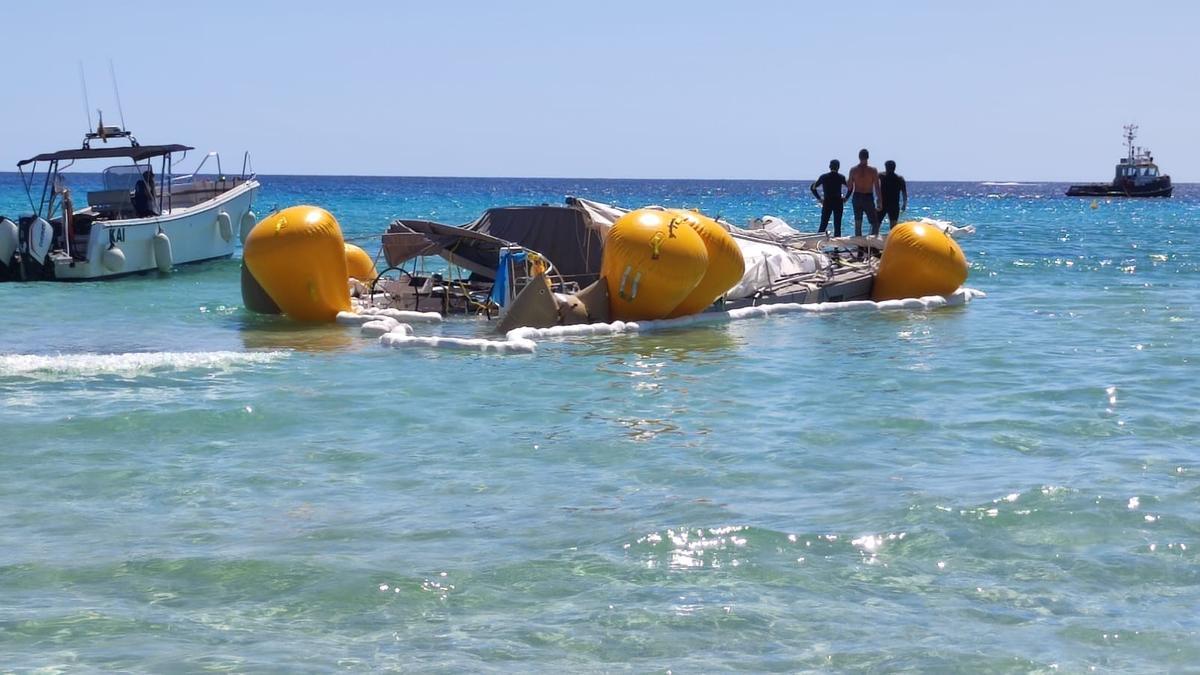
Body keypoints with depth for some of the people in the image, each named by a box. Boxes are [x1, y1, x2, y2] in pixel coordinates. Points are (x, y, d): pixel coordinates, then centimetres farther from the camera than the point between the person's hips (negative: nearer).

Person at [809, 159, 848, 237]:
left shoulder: (823, 177, 1)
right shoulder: (841, 177, -3)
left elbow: (812, 187, 4)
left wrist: (819, 198, 7)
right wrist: (845, 198, 1)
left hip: (827, 203, 1)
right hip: (838, 203, -1)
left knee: (823, 225, 5)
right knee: (837, 226, 4)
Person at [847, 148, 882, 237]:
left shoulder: (853, 169, -2)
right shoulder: (873, 170, -9)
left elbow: (850, 186, 0)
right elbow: (877, 187, -8)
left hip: (856, 197, 3)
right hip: (868, 198, -3)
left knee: (857, 224, 10)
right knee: (875, 223, 6)